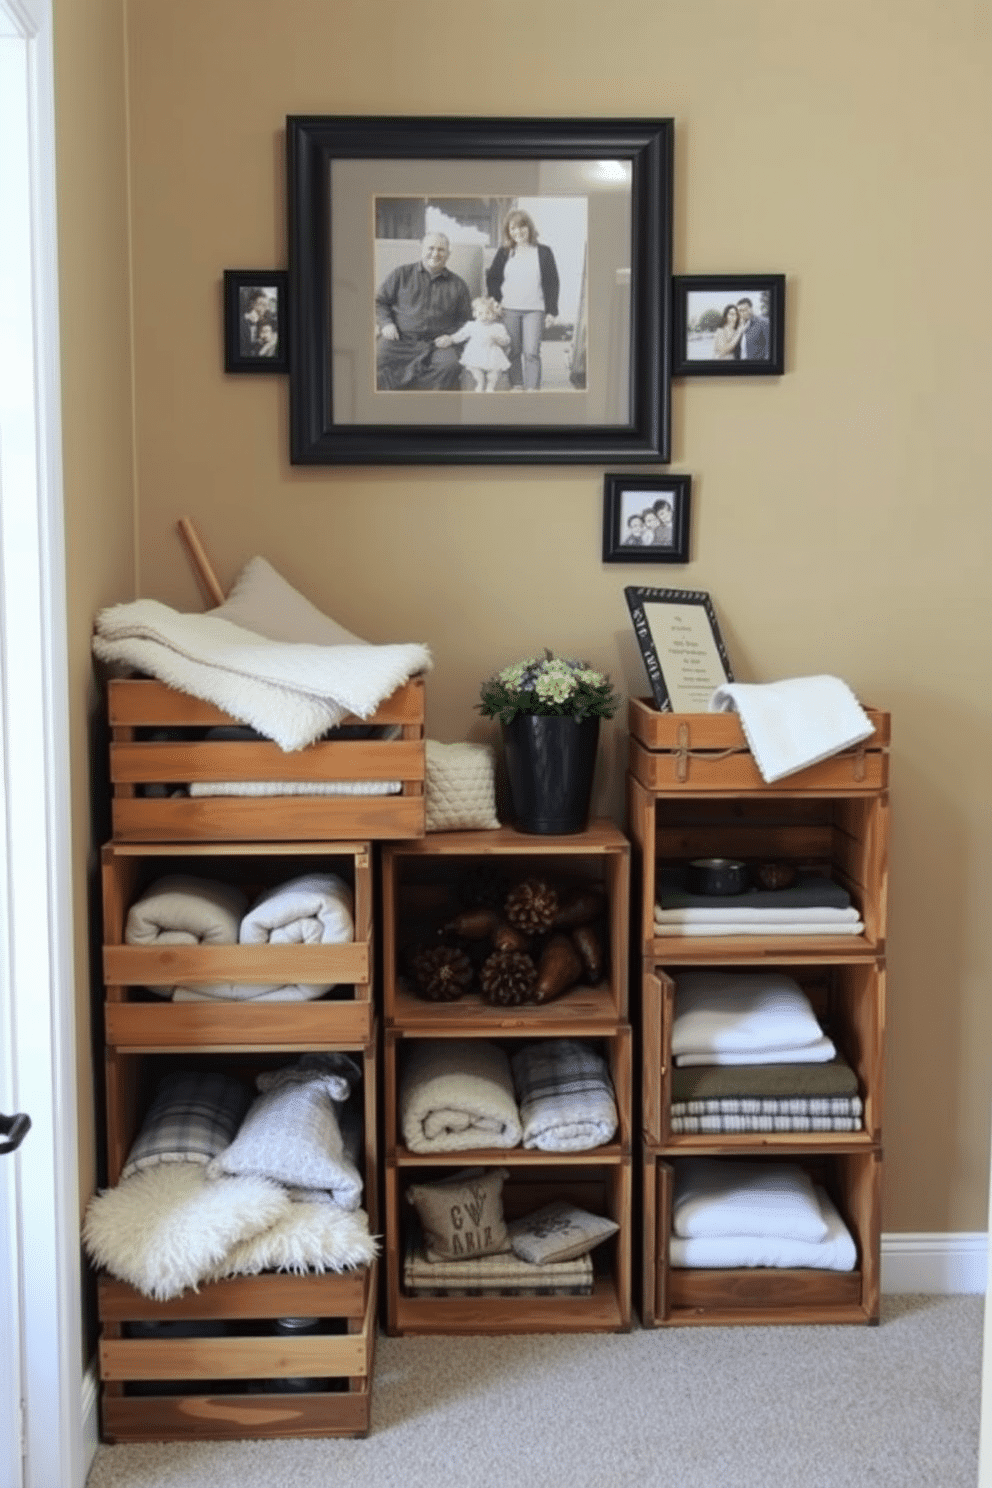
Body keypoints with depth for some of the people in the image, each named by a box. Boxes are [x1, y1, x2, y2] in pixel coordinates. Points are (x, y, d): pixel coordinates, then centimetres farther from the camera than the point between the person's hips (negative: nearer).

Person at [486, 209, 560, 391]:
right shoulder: (504, 252, 8)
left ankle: (532, 388, -6)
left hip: (535, 309, -2)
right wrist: (497, 301, 1)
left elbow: (552, 282, 5)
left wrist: (551, 310, -1)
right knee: (513, 351, 6)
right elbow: (492, 278, 14)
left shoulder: (543, 252, 3)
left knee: (531, 352, -8)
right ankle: (515, 386, 14)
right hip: (509, 310, 2)